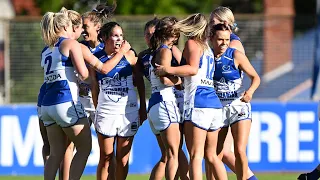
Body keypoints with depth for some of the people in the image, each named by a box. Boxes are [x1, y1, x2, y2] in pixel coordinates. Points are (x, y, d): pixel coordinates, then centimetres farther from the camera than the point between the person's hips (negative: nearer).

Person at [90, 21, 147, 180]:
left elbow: (140, 82, 9)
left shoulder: (129, 55, 2)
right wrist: (97, 108, 9)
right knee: (105, 158, 0)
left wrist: (143, 108, 9)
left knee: (123, 159, 3)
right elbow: (94, 86, 9)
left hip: (128, 112, 1)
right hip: (106, 112, 0)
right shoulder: (96, 58, 2)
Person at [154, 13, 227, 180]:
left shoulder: (192, 43, 0)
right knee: (211, 155, 14)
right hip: (215, 105, 8)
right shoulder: (207, 48, 24)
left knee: (196, 155, -11)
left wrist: (167, 70, -12)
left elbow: (193, 69, -15)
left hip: (197, 104, -8)